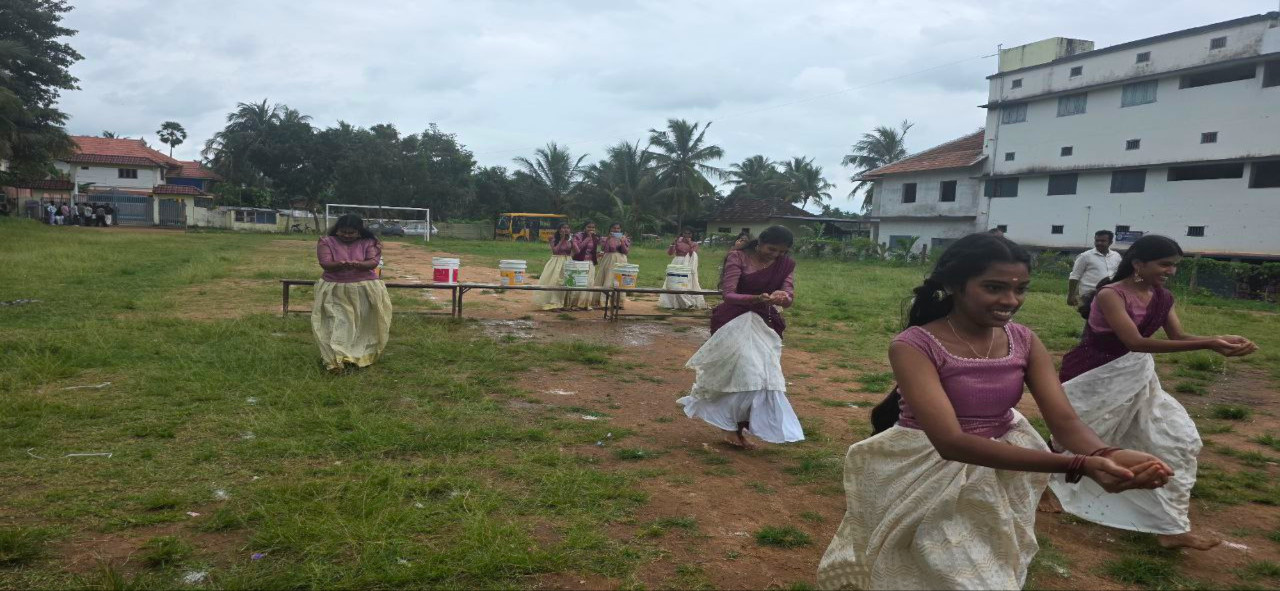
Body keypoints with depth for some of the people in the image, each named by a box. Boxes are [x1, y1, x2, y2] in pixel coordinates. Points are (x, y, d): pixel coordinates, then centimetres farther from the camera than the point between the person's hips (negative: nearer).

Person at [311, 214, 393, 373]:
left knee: (363, 324, 2)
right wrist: (340, 264, -32)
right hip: (334, 290, 0)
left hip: (364, 290, 1)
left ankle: (362, 356, 12)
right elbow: (325, 264, -10)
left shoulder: (369, 243, 1)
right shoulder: (326, 242, 1)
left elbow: (373, 262, -12)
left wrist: (357, 264, -32)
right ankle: (336, 359, -12)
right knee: (336, 324, -8)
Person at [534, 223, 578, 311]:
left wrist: (571, 240, -9)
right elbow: (555, 250, -16)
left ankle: (564, 303, 8)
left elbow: (577, 252, -4)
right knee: (554, 282, -7)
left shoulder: (570, 239, 6)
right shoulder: (554, 239, -1)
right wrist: (561, 240, -12)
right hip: (556, 263, -2)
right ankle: (554, 304, -3)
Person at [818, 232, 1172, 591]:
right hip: (933, 483, -5)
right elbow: (951, 442, -34)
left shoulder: (1024, 341, -5)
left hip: (1004, 478, 6)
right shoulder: (913, 346, -24)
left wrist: (1106, 455, -39)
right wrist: (1079, 465, -42)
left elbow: (1064, 419, -13)